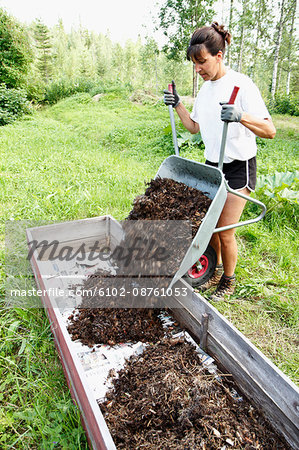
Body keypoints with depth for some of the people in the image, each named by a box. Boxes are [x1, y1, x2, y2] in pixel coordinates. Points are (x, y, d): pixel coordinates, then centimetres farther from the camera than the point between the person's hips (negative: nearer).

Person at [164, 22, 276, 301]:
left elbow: (269, 131, -22)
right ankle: (215, 270, 31)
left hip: (238, 168, -6)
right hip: (212, 165, 7)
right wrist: (177, 105, 6)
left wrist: (241, 116, -40)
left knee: (225, 230, -4)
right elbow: (194, 127, 19)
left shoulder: (241, 85, -15)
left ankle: (229, 281, 20)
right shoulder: (205, 88, 7)